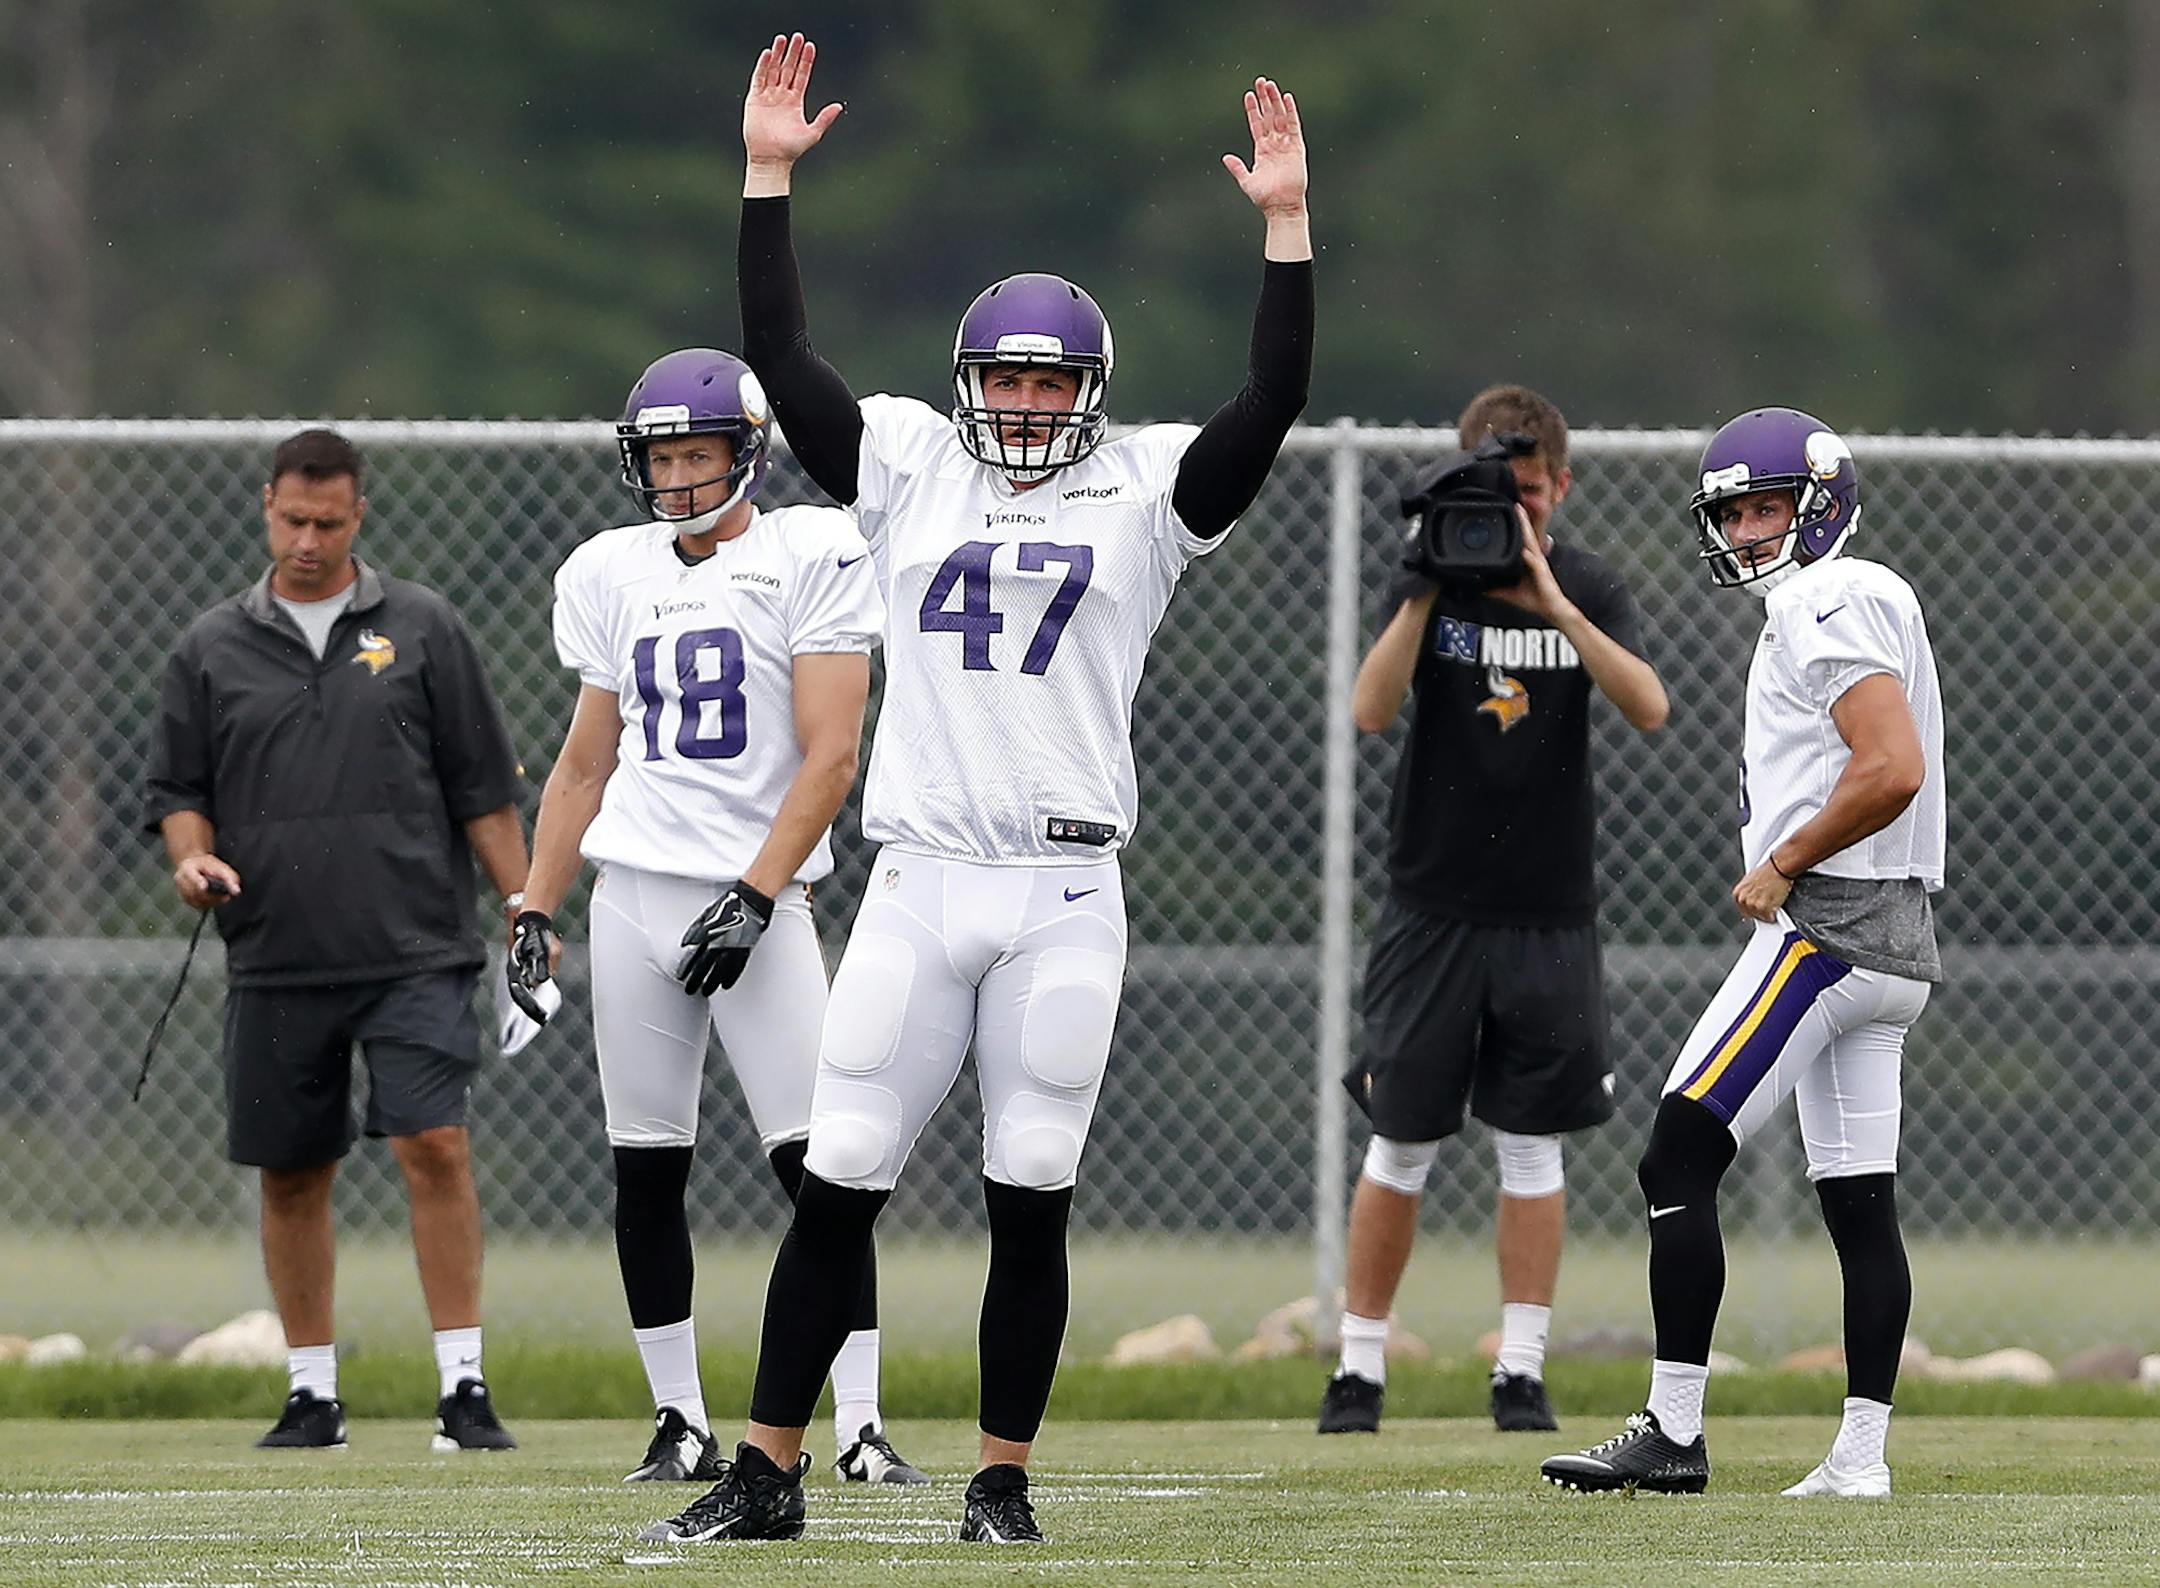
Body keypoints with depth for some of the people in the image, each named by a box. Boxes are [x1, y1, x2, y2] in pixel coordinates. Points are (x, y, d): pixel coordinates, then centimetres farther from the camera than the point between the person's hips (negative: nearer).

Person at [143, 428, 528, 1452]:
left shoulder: (419, 628, 7)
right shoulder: (212, 648, 10)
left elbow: (483, 784, 8)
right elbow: (177, 788, 13)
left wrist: (524, 907, 3)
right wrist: (193, 857, -8)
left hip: (415, 951, -2)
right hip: (274, 963, 2)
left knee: (435, 1145, -14)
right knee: (291, 1174, 6)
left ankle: (463, 1388, -12)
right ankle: (313, 1394, 17)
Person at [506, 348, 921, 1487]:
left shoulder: (809, 558, -4)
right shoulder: (613, 575, 13)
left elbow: (830, 756, -9)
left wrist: (755, 896, -16)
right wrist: (535, 913, 13)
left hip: (754, 893, -5)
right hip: (634, 891, 5)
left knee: (816, 1166, -11)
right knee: (646, 1171, 4)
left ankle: (860, 1425, -10)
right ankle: (680, 1425, 12)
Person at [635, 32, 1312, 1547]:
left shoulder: (1143, 493, 7)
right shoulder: (912, 470, 11)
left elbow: (1271, 403, -3)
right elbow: (783, 359, 7)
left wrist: (1287, 227, -8)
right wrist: (768, 178, 3)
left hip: (1065, 893, -1)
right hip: (921, 881, 1)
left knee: (1032, 1203, 2)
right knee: (840, 1184, 1)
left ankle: (1005, 1478, 12)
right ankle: (768, 1471, 6)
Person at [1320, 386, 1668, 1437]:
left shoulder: (1589, 587, 1)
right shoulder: (1431, 579, -2)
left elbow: (1649, 710, -16)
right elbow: (1372, 712, -16)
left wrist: (1554, 605, -25)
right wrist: (1426, 592, -25)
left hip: (1548, 915, 1)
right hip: (1433, 906, -1)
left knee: (1532, 1146, 3)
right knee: (1401, 1144, 2)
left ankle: (1521, 1371, 8)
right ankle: (1359, 1368, 10)